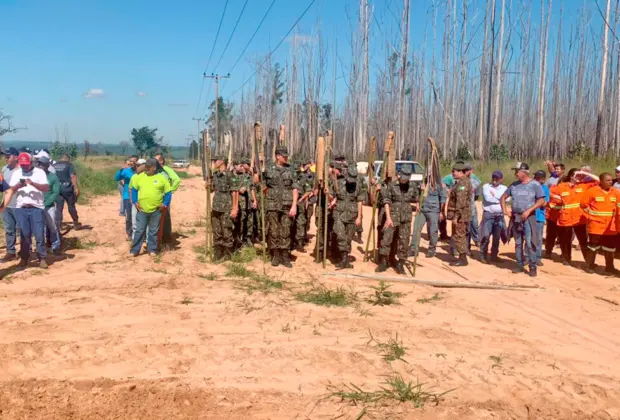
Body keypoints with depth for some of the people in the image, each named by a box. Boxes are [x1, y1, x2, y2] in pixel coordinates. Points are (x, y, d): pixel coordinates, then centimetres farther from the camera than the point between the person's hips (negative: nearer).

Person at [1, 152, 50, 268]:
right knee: (24, 235, 9)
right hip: (21, 209, 3)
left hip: (36, 208, -3)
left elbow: (47, 188, -12)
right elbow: (10, 190, 7)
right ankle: (24, 258, 18)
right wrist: (17, 186, -15)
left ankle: (42, 258, 5)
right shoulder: (16, 173, 10)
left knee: (39, 235, -2)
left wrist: (33, 183, -26)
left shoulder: (39, 172, 0)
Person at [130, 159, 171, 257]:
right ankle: (135, 250, 12)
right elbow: (134, 189, 14)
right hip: (142, 209, 1)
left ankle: (152, 249, 20)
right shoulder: (139, 177, 4)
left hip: (156, 210, -1)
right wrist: (135, 202, 4)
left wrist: (165, 204, -6)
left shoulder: (161, 178, -2)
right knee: (139, 230, 5)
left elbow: (168, 192, 2)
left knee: (153, 231, 9)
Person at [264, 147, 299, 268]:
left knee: (286, 232, 2)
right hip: (272, 206, 0)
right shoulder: (269, 171, 4)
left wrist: (294, 206, -9)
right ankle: (276, 256, 12)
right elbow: (265, 188, 12)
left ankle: (285, 257, 10)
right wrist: (265, 203, 9)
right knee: (273, 231, 3)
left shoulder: (290, 171, 5)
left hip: (287, 206, 1)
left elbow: (295, 189, 0)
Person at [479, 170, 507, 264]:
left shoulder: (504, 188, 10)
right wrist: (500, 199, -6)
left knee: (497, 237, 9)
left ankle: (494, 255, 19)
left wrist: (494, 195, -9)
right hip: (488, 214, -3)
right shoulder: (486, 186, 1)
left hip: (500, 215, 3)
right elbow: (488, 198, -15)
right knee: (486, 236, -7)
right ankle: (483, 255, 4)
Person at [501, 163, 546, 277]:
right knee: (518, 243, 10)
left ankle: (533, 267, -2)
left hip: (529, 217, -5)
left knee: (529, 243, -9)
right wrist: (505, 210, 5)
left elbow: (541, 201, -10)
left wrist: (528, 211, -17)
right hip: (515, 217, 5)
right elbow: (503, 197, 17)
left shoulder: (535, 185, -5)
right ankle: (520, 265, 19)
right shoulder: (514, 185, 8)